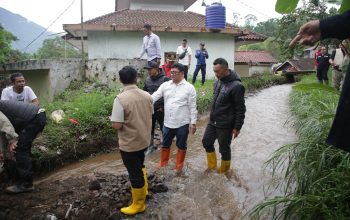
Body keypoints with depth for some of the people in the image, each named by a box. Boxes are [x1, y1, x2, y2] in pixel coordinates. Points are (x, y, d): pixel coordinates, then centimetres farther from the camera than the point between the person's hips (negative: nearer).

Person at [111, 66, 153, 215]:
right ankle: (144, 190, 48)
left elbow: (116, 125, -24)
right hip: (144, 140, 6)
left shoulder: (120, 99, -24)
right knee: (140, 165, 29)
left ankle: (138, 205, 25)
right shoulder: (146, 95, -4)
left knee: (135, 173, 8)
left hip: (129, 144, -6)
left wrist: (113, 120, -3)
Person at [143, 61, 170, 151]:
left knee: (163, 127, 8)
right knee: (150, 127, 14)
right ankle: (150, 144, 28)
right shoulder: (147, 79, 5)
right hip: (150, 108, 5)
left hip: (160, 109, -5)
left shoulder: (165, 79, -12)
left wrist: (164, 107, -12)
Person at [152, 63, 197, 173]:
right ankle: (163, 164, 40)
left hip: (182, 123, -3)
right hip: (167, 122, 3)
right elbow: (154, 97, -3)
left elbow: (193, 107, -7)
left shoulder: (189, 87, -7)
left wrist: (193, 122, -8)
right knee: (165, 144, 19)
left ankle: (179, 166, 32)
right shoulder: (165, 85, 2)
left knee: (181, 146, 14)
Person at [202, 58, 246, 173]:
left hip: (225, 125, -8)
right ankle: (212, 167, 34)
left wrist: (237, 127, -16)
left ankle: (223, 172, 29)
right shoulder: (218, 81, 3)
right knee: (206, 142, 15)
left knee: (224, 149, 7)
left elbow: (240, 109, -17)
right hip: (212, 121, 8)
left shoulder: (236, 86, -21)